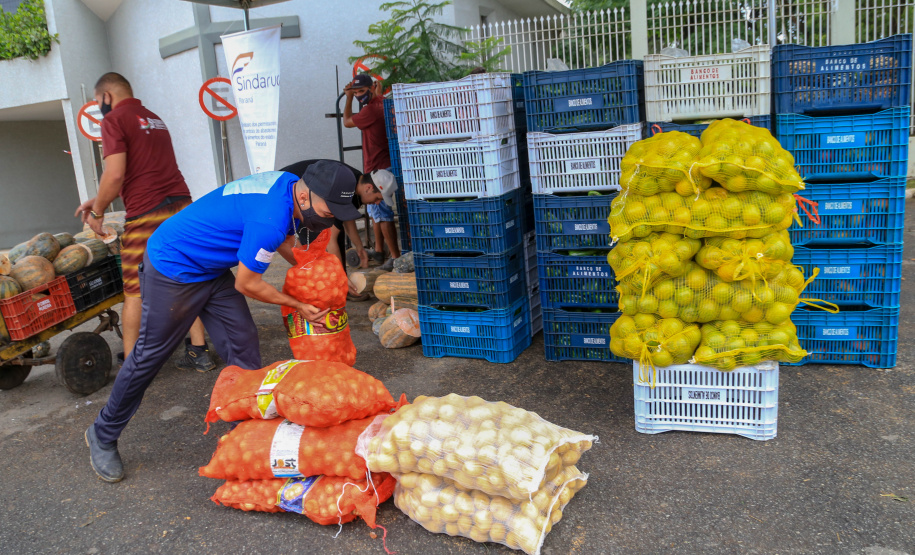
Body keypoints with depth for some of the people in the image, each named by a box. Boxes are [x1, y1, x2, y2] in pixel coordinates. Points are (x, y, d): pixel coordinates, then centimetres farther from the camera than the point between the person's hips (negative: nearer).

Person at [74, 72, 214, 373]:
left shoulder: (114, 120, -2)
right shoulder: (154, 119, 23)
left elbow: (115, 175, -12)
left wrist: (97, 211, 2)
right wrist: (97, 200, 29)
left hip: (147, 213, -7)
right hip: (181, 203, 7)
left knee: (135, 291, 3)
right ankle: (199, 351, 13)